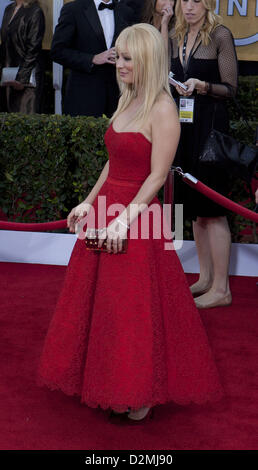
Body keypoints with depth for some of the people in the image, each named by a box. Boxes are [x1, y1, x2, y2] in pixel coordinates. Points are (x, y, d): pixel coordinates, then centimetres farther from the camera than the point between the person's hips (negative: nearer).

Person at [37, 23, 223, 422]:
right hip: (106, 208, 9)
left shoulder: (162, 108, -14)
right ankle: (111, 383, 32)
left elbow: (157, 176, -17)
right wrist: (89, 203, 11)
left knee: (136, 308, 2)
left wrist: (125, 219, -22)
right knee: (101, 302, 15)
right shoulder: (127, 102, 12)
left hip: (137, 216, -9)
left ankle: (143, 395, 19)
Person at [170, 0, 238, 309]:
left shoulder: (220, 35, -6)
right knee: (193, 206, 11)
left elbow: (230, 89, -8)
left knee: (212, 208, -6)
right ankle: (205, 279, 22)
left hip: (209, 126, -7)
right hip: (183, 124, 7)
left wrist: (203, 86, -23)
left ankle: (221, 289, 1)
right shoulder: (177, 38, 14)